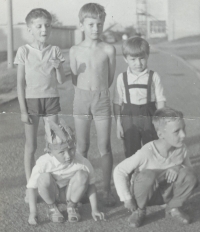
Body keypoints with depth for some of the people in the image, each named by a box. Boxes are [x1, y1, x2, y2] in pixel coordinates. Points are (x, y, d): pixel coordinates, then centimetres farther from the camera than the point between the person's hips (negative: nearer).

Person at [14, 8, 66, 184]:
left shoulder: (55, 51, 0)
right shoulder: (24, 51, -6)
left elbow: (62, 81, 0)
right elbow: (20, 82, -4)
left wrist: (58, 67, -20)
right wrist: (23, 110, -7)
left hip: (51, 99, 2)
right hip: (31, 100, -2)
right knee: (31, 145, 5)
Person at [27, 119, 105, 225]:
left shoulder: (82, 162, -25)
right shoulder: (44, 163, -29)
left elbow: (90, 185, -12)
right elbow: (31, 186, -21)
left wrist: (94, 209, -14)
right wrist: (33, 213, -24)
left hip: (70, 192, 1)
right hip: (51, 192, -1)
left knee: (82, 175, -28)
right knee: (44, 177, -33)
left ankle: (72, 206, -1)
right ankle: (52, 207, -3)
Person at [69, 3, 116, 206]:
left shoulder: (108, 50, -2)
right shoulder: (75, 51, 1)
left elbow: (110, 78, 6)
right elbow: (74, 79, 9)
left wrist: (98, 91, 8)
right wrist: (87, 92, 8)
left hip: (102, 99, -1)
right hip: (81, 100, 1)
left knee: (104, 147, 0)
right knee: (81, 147, 7)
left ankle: (107, 190, 8)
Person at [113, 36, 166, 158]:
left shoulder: (153, 77, -1)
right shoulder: (122, 78, 2)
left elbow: (160, 101, 1)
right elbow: (117, 103, 4)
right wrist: (118, 123, 0)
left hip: (149, 117, -1)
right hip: (129, 119, 1)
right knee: (131, 153, 7)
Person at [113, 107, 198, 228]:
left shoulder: (181, 149, -14)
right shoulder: (147, 152, -28)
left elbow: (189, 167, 3)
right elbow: (119, 171, -23)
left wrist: (178, 167, -21)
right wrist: (127, 198, -26)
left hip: (165, 194, 4)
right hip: (144, 192, -4)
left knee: (189, 175, -23)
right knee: (148, 175, -38)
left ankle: (174, 208, 3)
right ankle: (139, 210, -9)